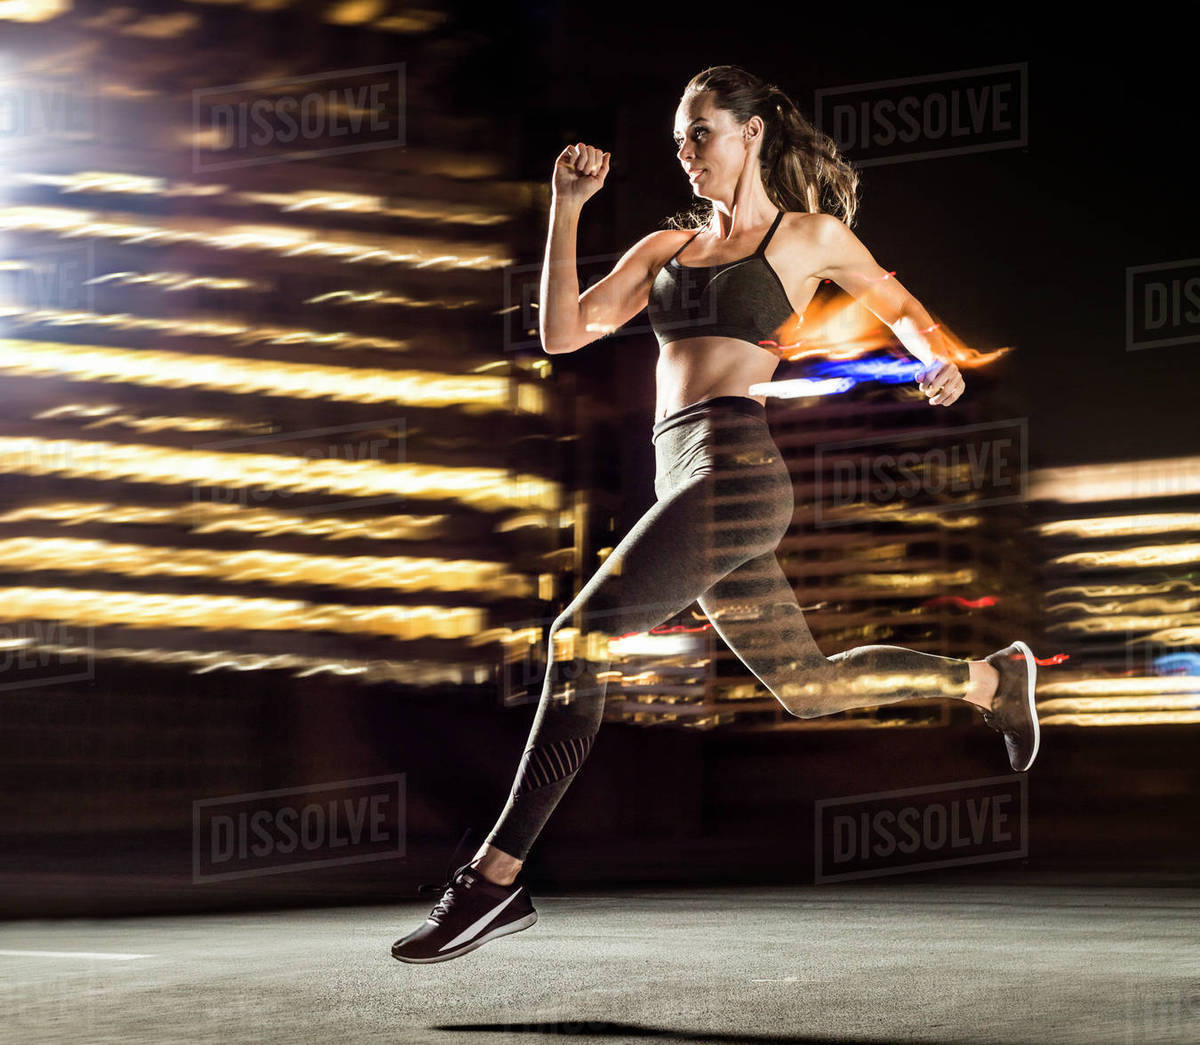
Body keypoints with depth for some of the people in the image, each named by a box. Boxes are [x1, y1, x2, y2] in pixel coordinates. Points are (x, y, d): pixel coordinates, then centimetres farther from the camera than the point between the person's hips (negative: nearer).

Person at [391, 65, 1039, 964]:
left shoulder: (811, 235, 8)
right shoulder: (666, 248, 20)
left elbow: (898, 305, 24)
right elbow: (564, 333, 9)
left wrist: (940, 364, 4)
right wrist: (567, 208, 5)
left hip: (735, 467, -7)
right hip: (686, 480, 7)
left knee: (584, 633, -19)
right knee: (807, 684, 15)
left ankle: (498, 880, -20)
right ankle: (990, 679, 36)